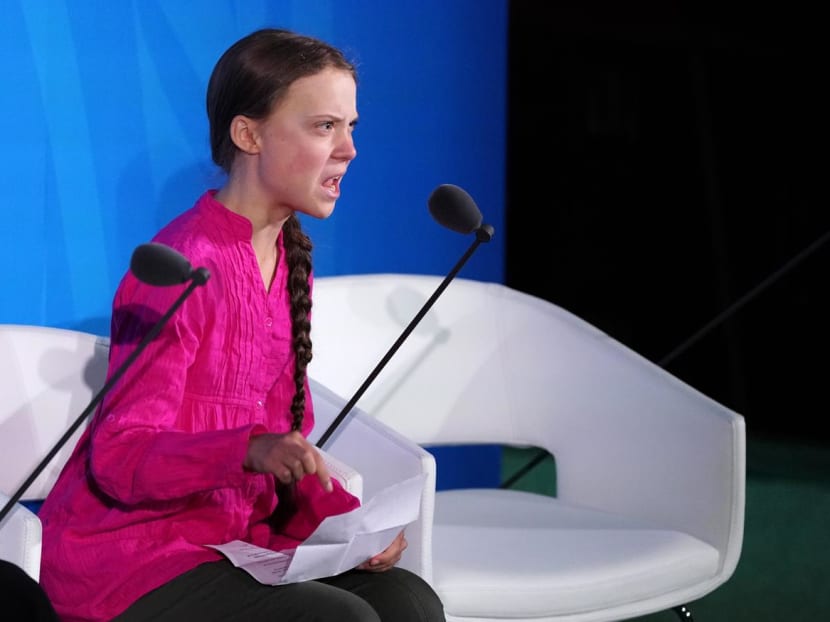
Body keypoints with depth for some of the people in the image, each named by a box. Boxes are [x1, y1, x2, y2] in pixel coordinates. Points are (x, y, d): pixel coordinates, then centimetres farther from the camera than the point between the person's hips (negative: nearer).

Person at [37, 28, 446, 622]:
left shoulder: (289, 262, 11)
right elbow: (119, 457, -20)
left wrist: (347, 519, -5)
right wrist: (250, 450, -36)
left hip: (233, 542, 8)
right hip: (124, 558, -8)